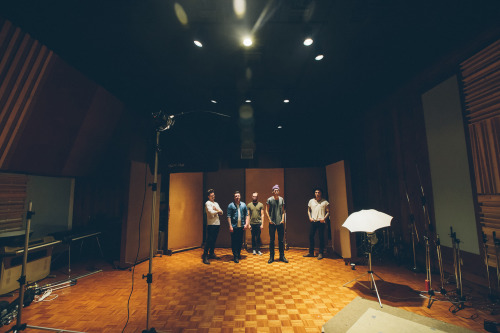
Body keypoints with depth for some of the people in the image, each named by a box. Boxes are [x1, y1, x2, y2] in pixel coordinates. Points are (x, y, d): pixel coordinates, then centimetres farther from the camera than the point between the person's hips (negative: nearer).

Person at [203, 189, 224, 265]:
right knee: (209, 240, -7)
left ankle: (211, 254, 26)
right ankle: (205, 256, -2)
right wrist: (218, 211, -1)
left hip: (217, 224, 7)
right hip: (211, 224, -7)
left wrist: (216, 210, -8)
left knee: (214, 240, 14)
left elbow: (221, 212, 12)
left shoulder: (216, 203, 19)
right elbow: (211, 212, -19)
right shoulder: (208, 203, -5)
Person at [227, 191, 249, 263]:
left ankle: (239, 253, 29)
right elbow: (229, 216, -6)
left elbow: (246, 215, 8)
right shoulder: (231, 205, -3)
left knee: (240, 241, 12)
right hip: (234, 227, -3)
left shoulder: (243, 205, 7)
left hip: (241, 226, 3)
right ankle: (235, 256, 10)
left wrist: (246, 223, -2)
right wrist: (230, 226, -11)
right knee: (234, 241, 1)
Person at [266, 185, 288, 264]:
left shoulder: (281, 199, 6)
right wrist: (269, 220, -6)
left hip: (280, 223, 2)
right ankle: (271, 257, 17)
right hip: (272, 223, -2)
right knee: (272, 240, 6)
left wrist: (283, 219, 0)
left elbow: (283, 210, 11)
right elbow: (267, 210, 1)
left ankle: (282, 256, 21)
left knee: (281, 240, 8)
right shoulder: (269, 200, -2)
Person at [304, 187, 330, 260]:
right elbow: (309, 210, 18)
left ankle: (320, 253, 14)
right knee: (311, 236, 5)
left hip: (321, 222, -3)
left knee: (321, 237, 1)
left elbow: (328, 212, 1)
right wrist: (310, 217, 3)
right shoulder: (311, 201, 10)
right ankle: (311, 252, 17)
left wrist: (324, 218, -12)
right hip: (313, 221, 3)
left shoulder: (325, 202, 1)